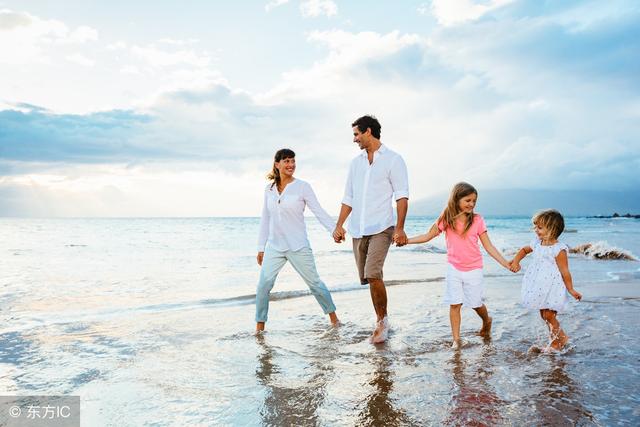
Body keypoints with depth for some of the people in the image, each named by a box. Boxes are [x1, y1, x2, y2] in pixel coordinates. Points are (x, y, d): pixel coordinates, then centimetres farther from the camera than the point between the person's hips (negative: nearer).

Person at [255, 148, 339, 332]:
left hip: (298, 246, -3)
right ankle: (260, 326, 9)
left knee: (314, 282, 6)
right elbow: (265, 219, 12)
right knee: (263, 285, -5)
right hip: (274, 246, 3)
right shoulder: (269, 189, 7)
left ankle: (332, 315, 26)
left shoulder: (302, 186, -4)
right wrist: (261, 247, 11)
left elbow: (319, 211, -7)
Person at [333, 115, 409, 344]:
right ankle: (381, 322, 22)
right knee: (368, 277, 8)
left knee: (373, 275, -19)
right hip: (358, 230, 6)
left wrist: (400, 228, -15)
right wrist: (339, 225, 9)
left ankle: (382, 321, -1)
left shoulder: (393, 159, 0)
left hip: (381, 228, -6)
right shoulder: (356, 162, 16)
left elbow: (402, 196, -6)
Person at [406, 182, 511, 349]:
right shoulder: (446, 219, -5)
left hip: (473, 269, -1)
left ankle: (487, 321, 42)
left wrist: (506, 264, -8)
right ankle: (456, 339, 11)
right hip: (454, 268, 1)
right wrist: (405, 240, -6)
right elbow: (427, 236, 2)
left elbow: (489, 246, -4)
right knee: (455, 304, 0)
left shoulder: (477, 220, -7)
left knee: (476, 304, 10)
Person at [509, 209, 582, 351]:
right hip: (541, 287, 8)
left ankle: (560, 340, 20)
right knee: (543, 314, 15)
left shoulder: (559, 249, -18)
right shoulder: (537, 243, 3)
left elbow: (565, 272, -15)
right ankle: (555, 339, 33)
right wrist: (516, 261, 8)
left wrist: (571, 290, -11)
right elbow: (524, 250, 23)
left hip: (553, 287, -7)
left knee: (548, 316, -3)